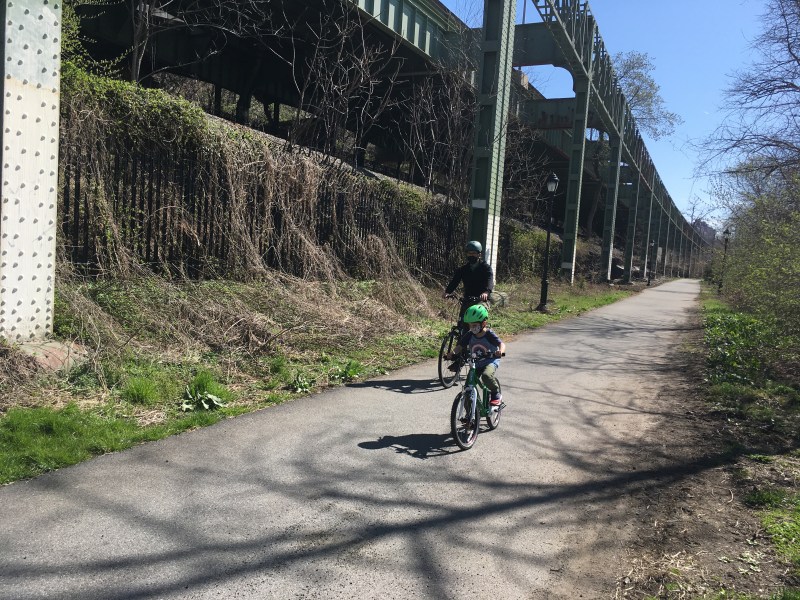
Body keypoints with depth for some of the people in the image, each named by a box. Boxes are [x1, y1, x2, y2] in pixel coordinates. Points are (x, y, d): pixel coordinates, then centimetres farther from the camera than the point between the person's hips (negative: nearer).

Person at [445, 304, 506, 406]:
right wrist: (452, 353, -27)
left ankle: (496, 394, -11)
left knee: (486, 375, -37)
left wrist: (500, 351, -47)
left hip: (491, 361, -5)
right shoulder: (469, 335, -4)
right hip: (476, 363, 5)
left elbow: (501, 344, -24)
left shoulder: (489, 334, -15)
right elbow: (460, 346, -6)